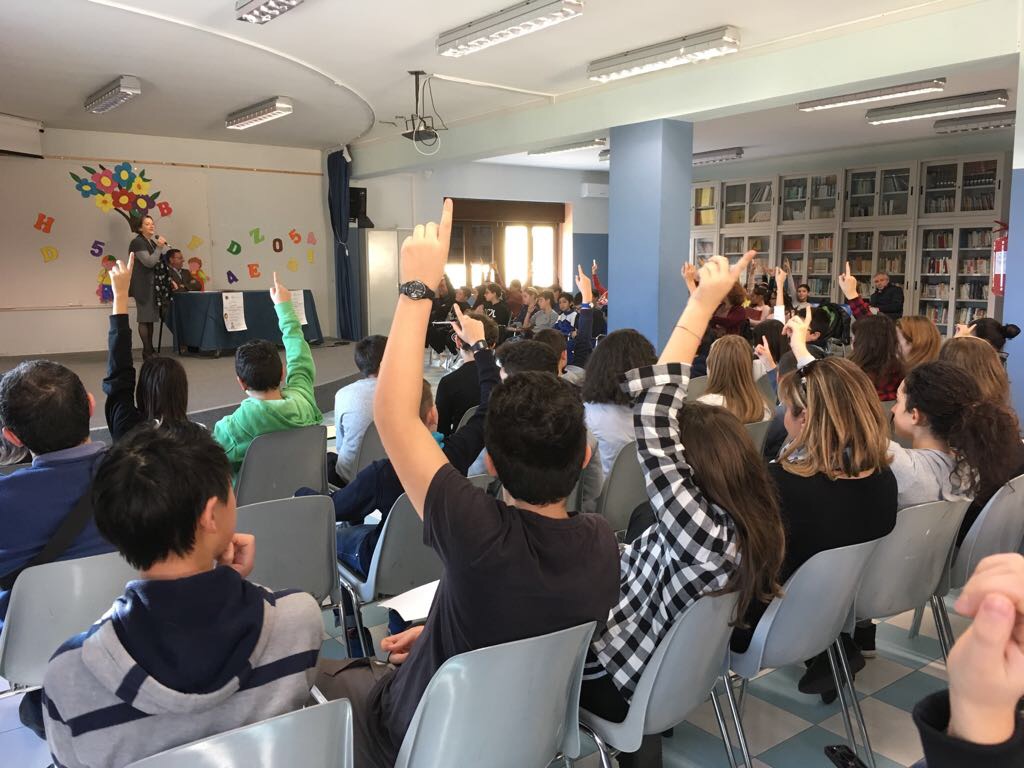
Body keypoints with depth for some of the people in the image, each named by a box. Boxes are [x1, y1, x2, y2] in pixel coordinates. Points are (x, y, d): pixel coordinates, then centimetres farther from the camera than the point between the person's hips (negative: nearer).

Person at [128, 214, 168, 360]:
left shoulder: (152, 242, 18)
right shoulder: (138, 243, -9)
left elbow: (157, 261, 25)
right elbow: (149, 262, -19)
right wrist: (159, 247, -16)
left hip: (152, 285, 9)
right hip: (143, 286, -9)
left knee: (150, 318, 9)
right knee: (144, 319, -7)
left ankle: (150, 350, 13)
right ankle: (147, 352, -6)